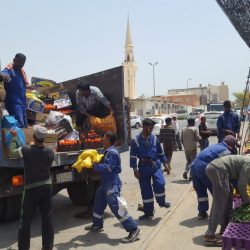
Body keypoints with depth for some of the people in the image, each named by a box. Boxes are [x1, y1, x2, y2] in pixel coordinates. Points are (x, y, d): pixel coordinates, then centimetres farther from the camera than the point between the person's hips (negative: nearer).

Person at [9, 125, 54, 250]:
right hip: (46, 187, 3)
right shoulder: (50, 152, -5)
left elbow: (12, 153, 6)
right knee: (47, 218, 10)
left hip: (31, 189, -3)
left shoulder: (25, 150, -14)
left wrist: (14, 138, 20)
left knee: (26, 220, 9)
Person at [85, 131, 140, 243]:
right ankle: (97, 224, 44)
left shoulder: (113, 152, -20)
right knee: (98, 203, 23)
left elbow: (107, 168, -25)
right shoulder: (107, 151, 10)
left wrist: (93, 166, -20)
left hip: (112, 185, -11)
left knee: (116, 207, -13)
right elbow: (104, 164, 12)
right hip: (105, 184, 11)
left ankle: (133, 229, -8)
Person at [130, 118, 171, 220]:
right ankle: (148, 212, 22)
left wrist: (165, 164, 7)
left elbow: (160, 153, 10)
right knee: (145, 190, 6)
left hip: (155, 165, 1)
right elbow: (133, 156, -5)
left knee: (159, 184, -20)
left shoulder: (154, 138, 2)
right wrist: (135, 169, -9)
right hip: (144, 167, -1)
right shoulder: (136, 140, -7)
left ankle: (161, 202, 11)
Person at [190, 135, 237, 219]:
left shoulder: (214, 146, 25)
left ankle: (202, 212, 28)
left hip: (194, 165, 8)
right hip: (205, 168, -8)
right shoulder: (226, 151, 1)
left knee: (201, 191, 21)